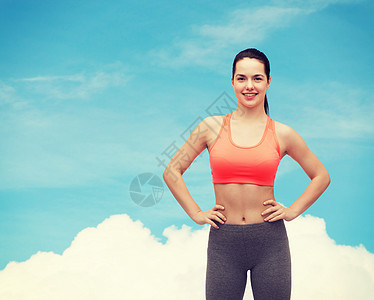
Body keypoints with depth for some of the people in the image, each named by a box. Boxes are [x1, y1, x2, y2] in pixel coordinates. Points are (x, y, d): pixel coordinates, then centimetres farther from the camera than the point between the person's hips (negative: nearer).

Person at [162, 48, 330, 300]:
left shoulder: (282, 134, 1)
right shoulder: (212, 127, 1)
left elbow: (321, 176, 14)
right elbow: (172, 172, 8)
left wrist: (292, 211, 4)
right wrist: (196, 213, 2)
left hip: (270, 242, 0)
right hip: (224, 241, 0)